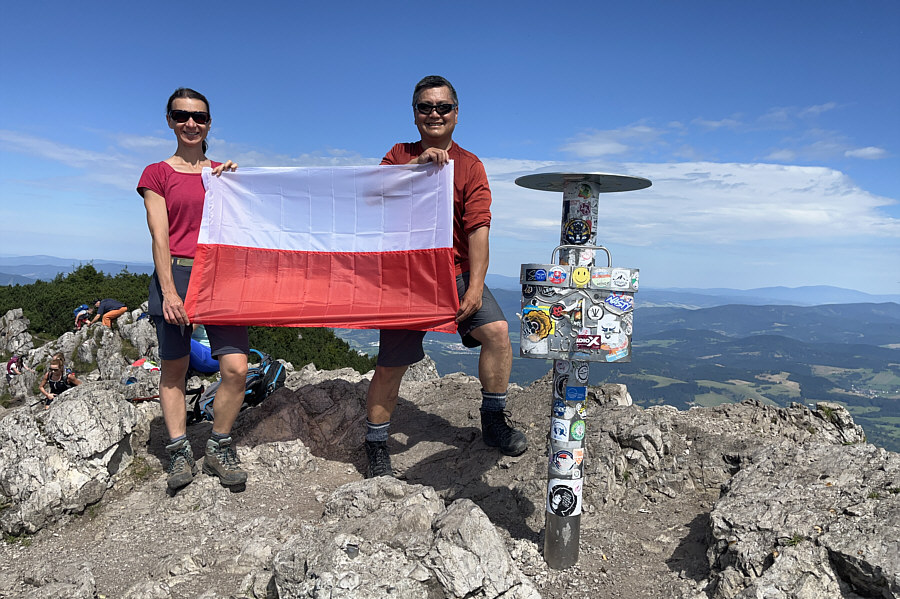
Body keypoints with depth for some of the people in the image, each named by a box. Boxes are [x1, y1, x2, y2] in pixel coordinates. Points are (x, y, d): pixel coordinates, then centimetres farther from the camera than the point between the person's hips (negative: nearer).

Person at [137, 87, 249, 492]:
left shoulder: (222, 171, 17)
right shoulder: (158, 173, 8)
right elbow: (160, 236, -2)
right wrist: (169, 290, -12)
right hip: (175, 275, -2)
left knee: (237, 368, -10)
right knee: (173, 370, 4)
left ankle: (219, 448, 8)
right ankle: (179, 451, 17)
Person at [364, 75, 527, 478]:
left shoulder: (470, 165, 3)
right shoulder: (399, 155, 9)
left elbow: (478, 229, -6)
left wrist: (475, 287, -16)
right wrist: (418, 164, -23)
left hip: (456, 273, 1)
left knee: (496, 330, -19)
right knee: (390, 366, 0)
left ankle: (494, 422, 3)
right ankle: (376, 448, 21)